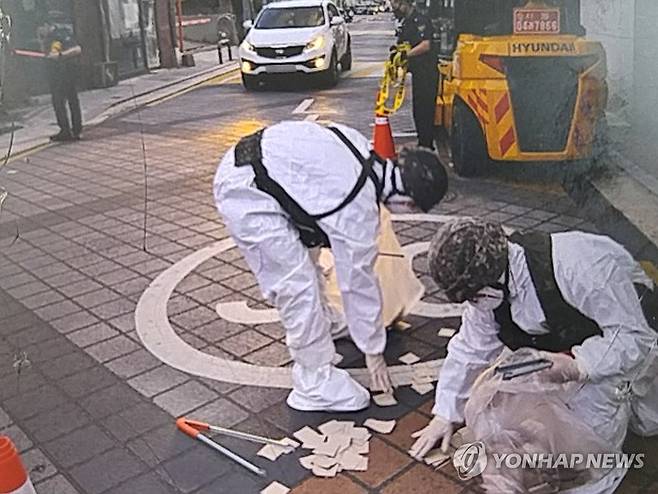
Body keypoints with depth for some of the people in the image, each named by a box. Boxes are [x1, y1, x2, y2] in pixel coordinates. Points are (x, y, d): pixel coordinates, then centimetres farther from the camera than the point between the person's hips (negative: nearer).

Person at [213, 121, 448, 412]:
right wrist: (373, 352, 5)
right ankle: (316, 386, 6)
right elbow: (358, 280, -9)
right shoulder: (359, 207, -18)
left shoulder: (362, 147, 1)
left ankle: (317, 328, 46)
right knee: (298, 286, -7)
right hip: (246, 193, -10)